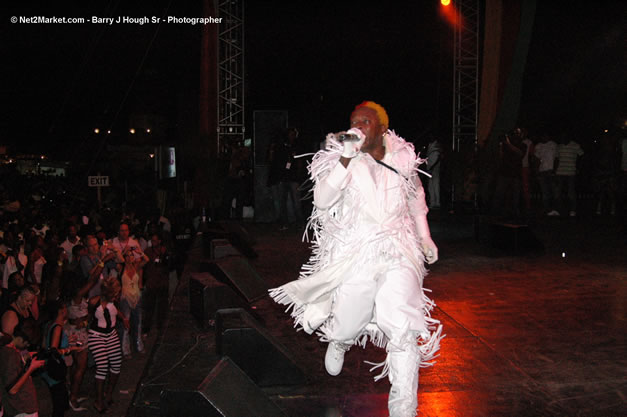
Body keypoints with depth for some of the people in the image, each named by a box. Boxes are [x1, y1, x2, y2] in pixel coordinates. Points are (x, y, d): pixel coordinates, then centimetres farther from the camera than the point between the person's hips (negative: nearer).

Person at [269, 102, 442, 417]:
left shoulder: (403, 159, 3)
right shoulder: (341, 159, -5)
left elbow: (416, 196, 23)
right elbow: (322, 201, -20)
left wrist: (425, 237, 23)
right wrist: (347, 158, -27)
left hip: (398, 253, 1)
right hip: (354, 256, -1)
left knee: (404, 327, -13)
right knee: (346, 329, 8)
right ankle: (338, 342, 50)